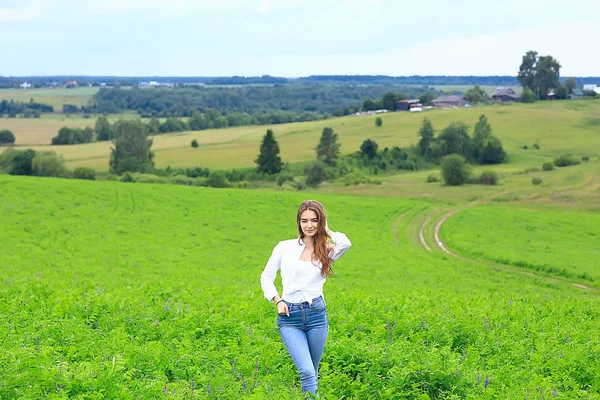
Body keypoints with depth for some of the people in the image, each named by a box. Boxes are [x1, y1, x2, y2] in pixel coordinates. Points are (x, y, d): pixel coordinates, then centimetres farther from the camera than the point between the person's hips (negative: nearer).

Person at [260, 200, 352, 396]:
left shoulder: (327, 251, 4)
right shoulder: (284, 247, 4)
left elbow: (346, 243, -19)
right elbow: (266, 277, 11)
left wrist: (327, 230, -2)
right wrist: (277, 301, -3)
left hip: (316, 314, 2)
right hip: (289, 316, -2)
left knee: (312, 373, 12)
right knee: (307, 372, -15)